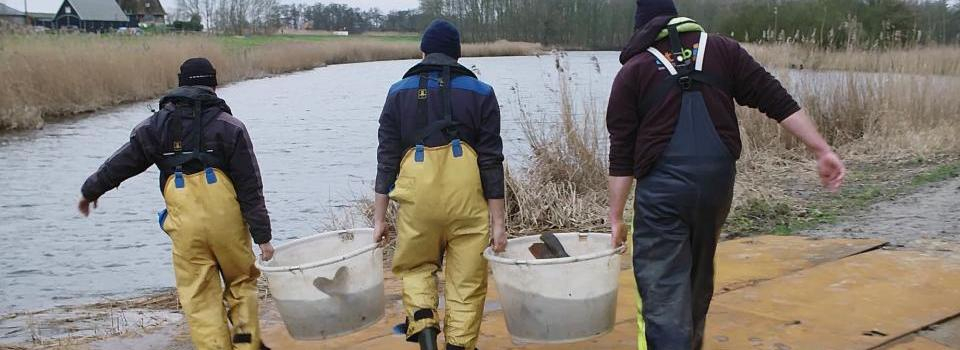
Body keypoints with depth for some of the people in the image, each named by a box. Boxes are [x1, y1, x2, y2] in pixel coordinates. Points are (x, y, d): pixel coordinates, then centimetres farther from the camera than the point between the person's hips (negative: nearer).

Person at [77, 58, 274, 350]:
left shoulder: (157, 124, 9)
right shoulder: (229, 125, 2)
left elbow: (121, 163, 19)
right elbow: (250, 188, -2)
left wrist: (90, 191, 37)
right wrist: (262, 235, 0)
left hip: (185, 227, 1)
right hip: (227, 219, -1)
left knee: (200, 299, 7)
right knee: (241, 281, 17)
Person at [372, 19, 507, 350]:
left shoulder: (399, 93, 10)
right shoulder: (480, 93, 7)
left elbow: (387, 158, 6)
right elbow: (491, 161, 2)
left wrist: (379, 217, 11)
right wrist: (497, 220, 4)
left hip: (417, 196, 1)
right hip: (467, 198, -1)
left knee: (416, 267, 21)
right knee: (467, 282, 10)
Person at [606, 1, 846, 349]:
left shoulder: (633, 71, 4)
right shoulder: (722, 50, 11)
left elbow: (622, 155, -1)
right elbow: (778, 101, 4)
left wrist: (616, 218, 3)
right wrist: (822, 151, 6)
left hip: (662, 190, -4)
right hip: (718, 183, 4)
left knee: (663, 291, 0)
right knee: (699, 276, 25)